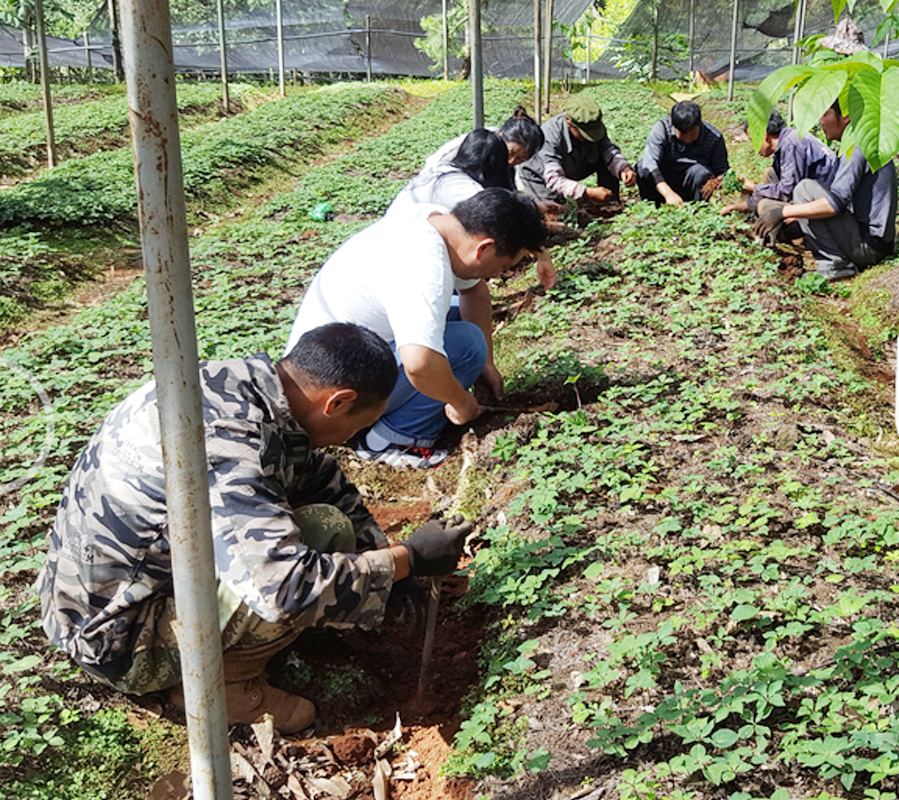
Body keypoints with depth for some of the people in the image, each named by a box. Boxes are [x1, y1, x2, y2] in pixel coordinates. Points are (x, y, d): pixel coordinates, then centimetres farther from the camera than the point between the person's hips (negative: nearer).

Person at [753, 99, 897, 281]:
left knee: (805, 188, -13)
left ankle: (834, 264, -15)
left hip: (867, 244, -10)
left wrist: (783, 212, -20)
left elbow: (837, 203, -25)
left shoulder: (857, 148, -15)